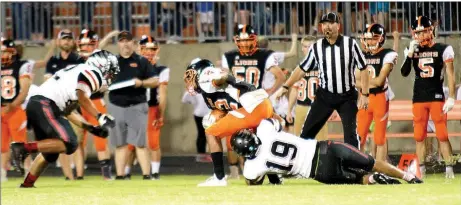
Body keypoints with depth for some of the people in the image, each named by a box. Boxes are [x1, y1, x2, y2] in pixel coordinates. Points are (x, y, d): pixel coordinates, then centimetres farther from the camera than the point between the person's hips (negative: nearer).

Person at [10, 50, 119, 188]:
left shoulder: (76, 71, 30)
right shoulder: (93, 72, 2)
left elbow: (67, 110, 26)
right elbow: (82, 98, -15)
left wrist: (91, 128, 24)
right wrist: (100, 117, -10)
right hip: (45, 106, -10)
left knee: (50, 153, 20)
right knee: (69, 144, -16)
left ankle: (27, 184, 21)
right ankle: (23, 148, -20)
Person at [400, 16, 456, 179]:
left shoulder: (443, 49, -4)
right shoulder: (412, 50, 6)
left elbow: (450, 75, -4)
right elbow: (404, 73, -1)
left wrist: (451, 98, -10)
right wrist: (410, 54, -13)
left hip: (437, 97, -4)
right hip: (418, 98, 4)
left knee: (442, 135, -8)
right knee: (419, 136, 6)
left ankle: (449, 170, -5)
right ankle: (421, 171, 12)